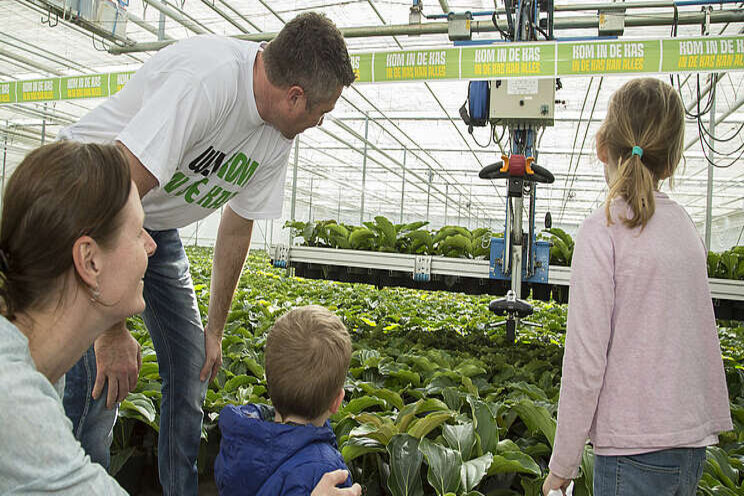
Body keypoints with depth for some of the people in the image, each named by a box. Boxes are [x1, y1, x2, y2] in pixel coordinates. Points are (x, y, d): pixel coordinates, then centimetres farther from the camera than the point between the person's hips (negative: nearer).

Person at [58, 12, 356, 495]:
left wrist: (214, 331, 6)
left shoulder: (278, 135, -7)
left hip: (157, 228, 7)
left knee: (193, 365, 7)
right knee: (101, 380, -14)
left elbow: (237, 228, 2)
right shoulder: (206, 79, -33)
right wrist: (112, 330, -30)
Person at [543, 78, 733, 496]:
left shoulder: (604, 229, -16)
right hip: (693, 444, 7)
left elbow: (585, 358, -17)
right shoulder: (684, 225, 4)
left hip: (636, 449, -7)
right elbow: (704, 338, 11)